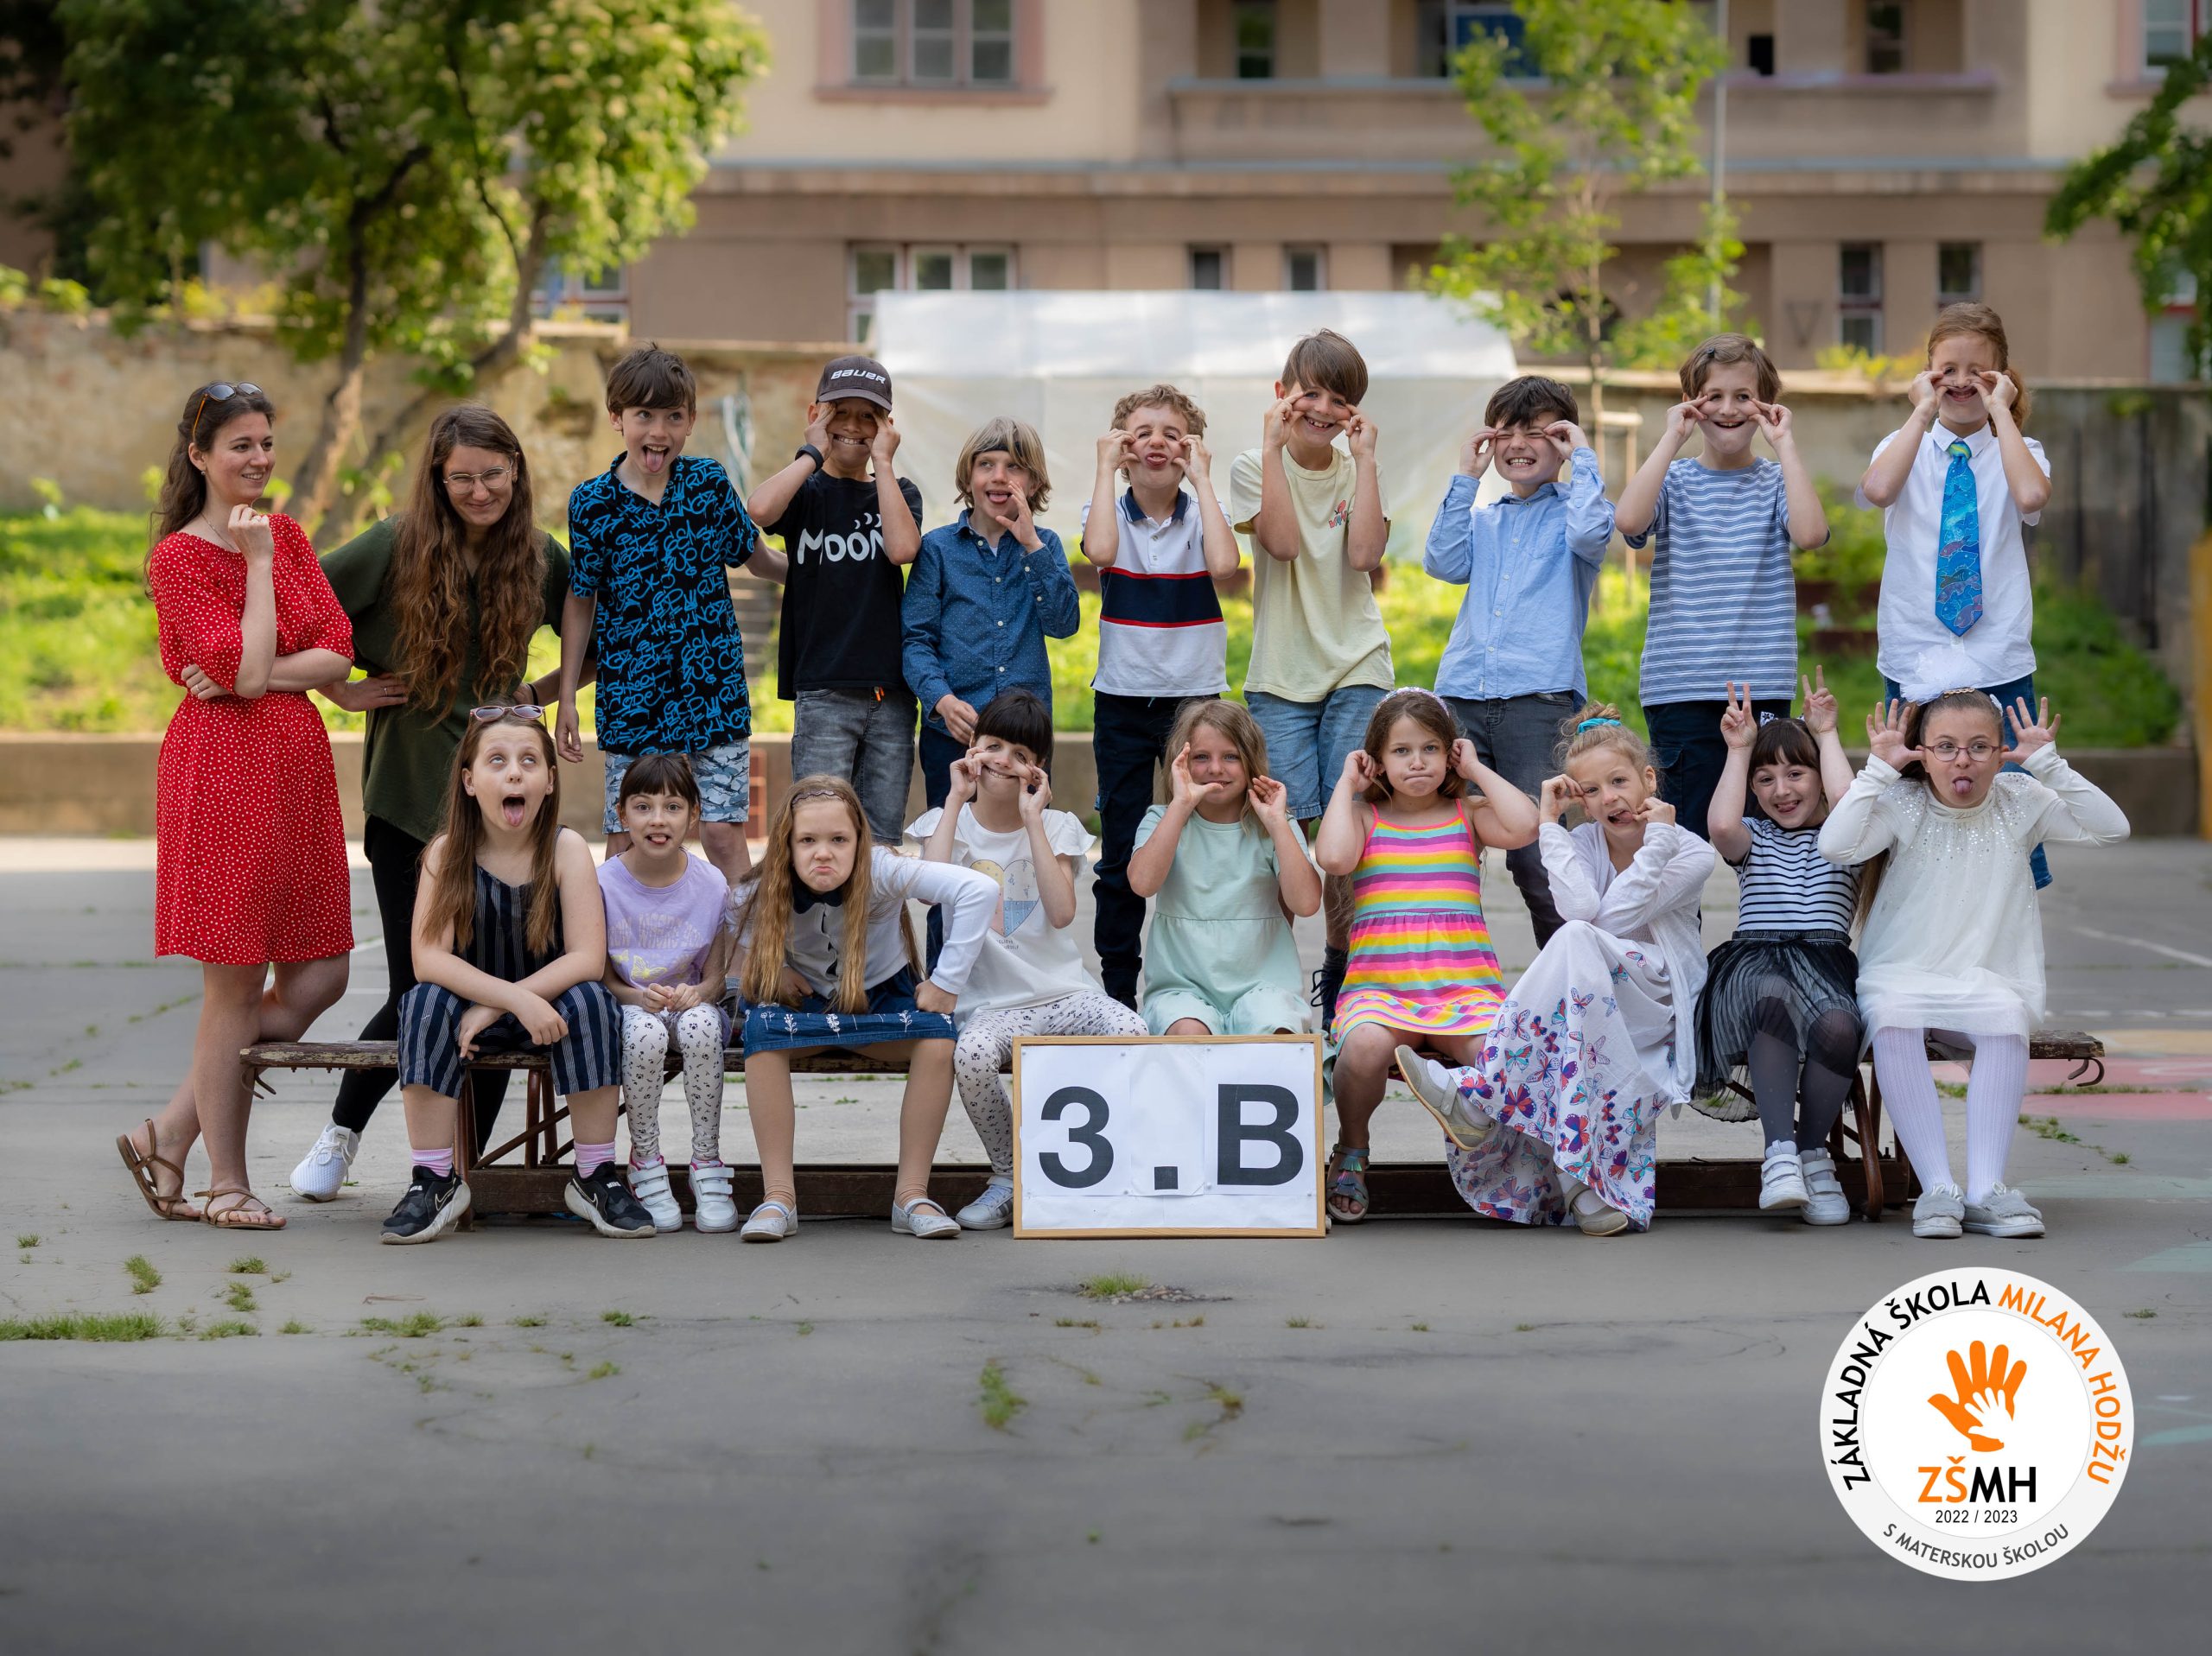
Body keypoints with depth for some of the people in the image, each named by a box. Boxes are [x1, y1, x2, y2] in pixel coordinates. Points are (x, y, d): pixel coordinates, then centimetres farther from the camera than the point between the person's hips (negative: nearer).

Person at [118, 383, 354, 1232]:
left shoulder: (288, 536, 14)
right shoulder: (178, 557, -6)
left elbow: (338, 651, 4)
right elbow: (246, 669, -15)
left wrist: (257, 676, -11)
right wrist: (258, 564, -9)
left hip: (297, 764, 7)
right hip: (223, 769, -7)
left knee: (318, 978, 4)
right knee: (235, 984, -3)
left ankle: (169, 1135, 14)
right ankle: (226, 1182, 8)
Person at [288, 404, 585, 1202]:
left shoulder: (539, 558, 4)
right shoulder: (396, 547, -5)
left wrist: (544, 691, 6)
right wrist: (340, 689, -2)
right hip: (410, 790, -2)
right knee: (417, 990, -2)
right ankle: (342, 1130, 25)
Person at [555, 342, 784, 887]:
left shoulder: (709, 483, 0)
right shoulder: (593, 502, -3)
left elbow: (756, 558, 16)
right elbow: (580, 602, 5)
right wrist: (566, 699, 4)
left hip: (715, 691, 1)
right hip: (633, 697, -1)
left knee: (723, 833, -2)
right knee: (626, 841, 2)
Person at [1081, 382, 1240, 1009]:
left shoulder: (1200, 514, 2)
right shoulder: (1110, 512, 2)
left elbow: (1222, 564, -21)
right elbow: (1100, 550, -23)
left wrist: (1200, 479, -15)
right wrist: (1106, 469, -15)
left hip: (1196, 697, 0)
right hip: (1123, 703, 0)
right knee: (1121, 857, 3)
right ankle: (1117, 993, 10)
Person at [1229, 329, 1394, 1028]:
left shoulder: (1356, 469, 7)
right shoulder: (1256, 467, 2)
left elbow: (1363, 553, -11)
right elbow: (1283, 540, -16)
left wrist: (1364, 457, -10)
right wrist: (1274, 446, -15)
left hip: (1356, 669, 1)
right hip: (1279, 676, -1)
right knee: (1286, 828, -9)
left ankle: (1342, 973, 9)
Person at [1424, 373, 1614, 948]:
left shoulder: (1571, 508, 10)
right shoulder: (1480, 517, 22)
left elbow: (1592, 534, -14)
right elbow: (1444, 562, 5)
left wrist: (1583, 458, -2)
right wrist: (1465, 478, 7)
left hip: (1539, 699, -4)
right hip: (1463, 699, 4)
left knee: (1537, 858, -8)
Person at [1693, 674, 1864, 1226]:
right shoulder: (1753, 839, 24)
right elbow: (1721, 827, -1)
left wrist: (1826, 734, 6)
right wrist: (1739, 749, 7)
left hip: (1825, 958, 0)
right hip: (1753, 959, 0)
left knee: (1839, 1024, -37)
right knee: (1775, 998, -40)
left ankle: (1812, 1148, -16)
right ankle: (1779, 1152, -43)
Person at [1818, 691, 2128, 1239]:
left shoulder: (2018, 801, 6)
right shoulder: (1902, 804, 0)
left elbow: (2110, 828, -6)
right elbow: (1835, 845, -19)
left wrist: (2048, 763, -9)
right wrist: (1879, 768, -14)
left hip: (1989, 982, 1)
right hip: (1902, 976, -1)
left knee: (2007, 1016, -34)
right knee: (1892, 1014, -37)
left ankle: (1985, 1188, -36)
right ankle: (1938, 1186, -37)